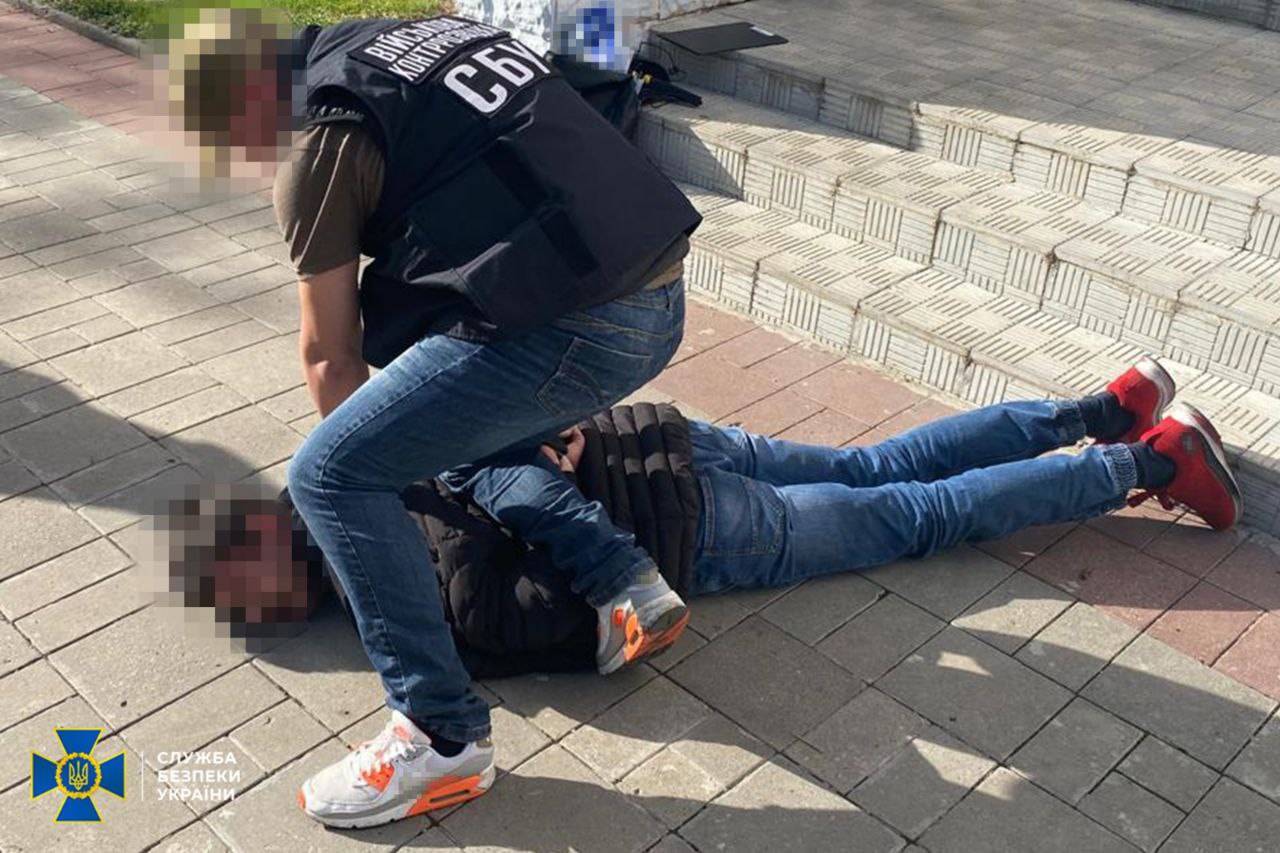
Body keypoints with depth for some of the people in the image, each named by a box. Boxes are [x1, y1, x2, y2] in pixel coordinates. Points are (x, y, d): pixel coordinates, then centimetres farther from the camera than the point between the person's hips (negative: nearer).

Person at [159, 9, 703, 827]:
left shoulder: (324, 147, -1)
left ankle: (444, 739, 3)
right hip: (661, 299, 9)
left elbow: (330, 353, 8)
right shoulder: (432, 31, 21)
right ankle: (628, 586, 23)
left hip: (572, 328, -9)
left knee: (329, 477, 0)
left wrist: (372, 465, 27)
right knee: (466, 426, 29)